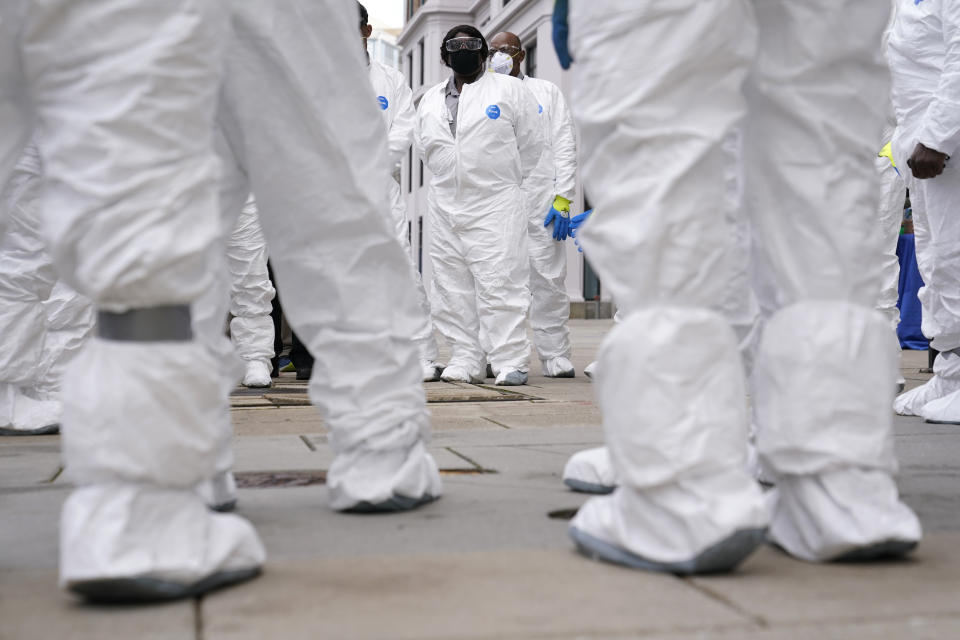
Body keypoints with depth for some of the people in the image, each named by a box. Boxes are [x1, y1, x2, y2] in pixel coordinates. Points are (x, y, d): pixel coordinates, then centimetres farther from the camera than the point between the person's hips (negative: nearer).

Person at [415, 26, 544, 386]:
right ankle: (465, 360, 11)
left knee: (500, 284, -9)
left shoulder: (509, 91, 4)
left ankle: (509, 362, -7)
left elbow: (531, 145, 6)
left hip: (496, 205, -5)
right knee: (453, 288, 4)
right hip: (445, 206, 5)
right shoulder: (430, 100, 16)